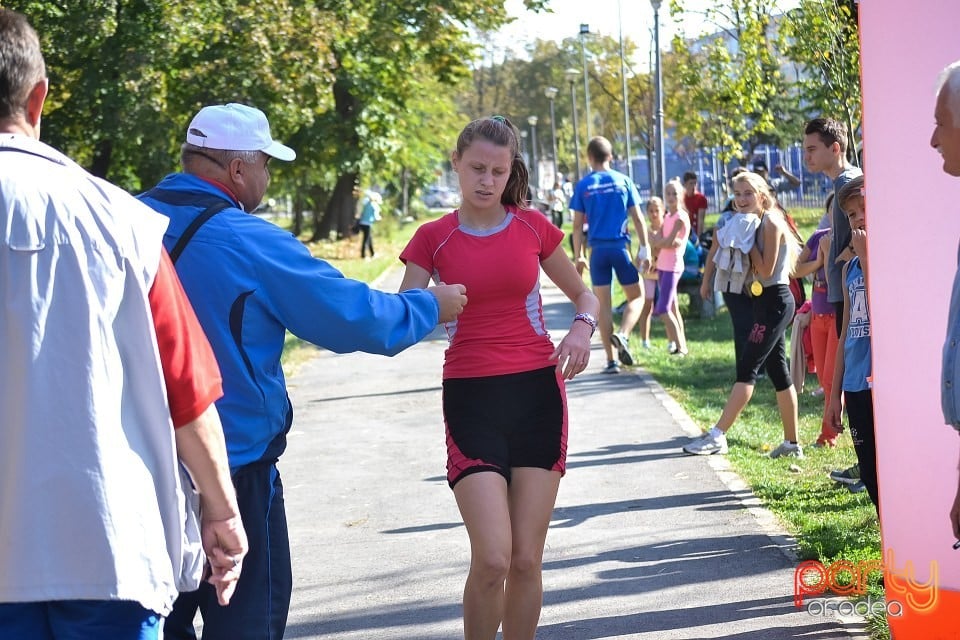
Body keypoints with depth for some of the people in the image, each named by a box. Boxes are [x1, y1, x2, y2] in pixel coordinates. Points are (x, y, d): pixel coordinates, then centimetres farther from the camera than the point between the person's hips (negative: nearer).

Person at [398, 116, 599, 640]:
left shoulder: (532, 227, 4)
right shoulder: (433, 238, 0)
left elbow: (583, 292, 17)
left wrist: (583, 327, -5)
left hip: (537, 394, 2)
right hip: (471, 399, -2)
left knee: (526, 560, 2)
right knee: (492, 558, -14)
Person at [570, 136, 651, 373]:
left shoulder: (583, 186, 1)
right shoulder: (623, 181, 2)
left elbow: (578, 225, 1)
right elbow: (637, 218, 0)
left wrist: (578, 256, 8)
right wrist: (645, 249, 5)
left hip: (598, 249, 1)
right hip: (621, 247, -1)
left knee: (603, 304, 6)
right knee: (636, 296, 12)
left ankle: (611, 360, 5)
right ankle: (623, 334, -15)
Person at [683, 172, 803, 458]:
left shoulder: (771, 223, -12)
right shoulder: (754, 224, 15)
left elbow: (765, 269, -17)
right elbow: (754, 269, 12)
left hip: (775, 302, -10)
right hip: (768, 302, 10)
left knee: (747, 367, -12)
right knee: (778, 372, 11)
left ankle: (717, 436, -14)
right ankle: (792, 443, 15)